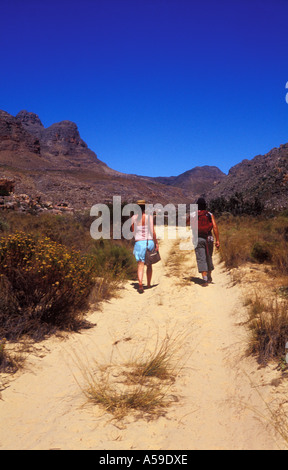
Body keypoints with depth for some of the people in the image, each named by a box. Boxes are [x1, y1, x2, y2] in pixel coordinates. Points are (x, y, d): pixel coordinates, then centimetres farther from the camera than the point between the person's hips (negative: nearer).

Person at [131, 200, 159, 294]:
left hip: (139, 242, 0)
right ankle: (149, 284, 27)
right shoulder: (150, 216, -4)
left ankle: (140, 284, -23)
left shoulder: (134, 217, 0)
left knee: (140, 265, -3)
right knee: (149, 264, 17)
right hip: (150, 242, 1)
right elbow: (153, 231, -8)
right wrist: (156, 243, 1)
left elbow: (133, 231, 11)